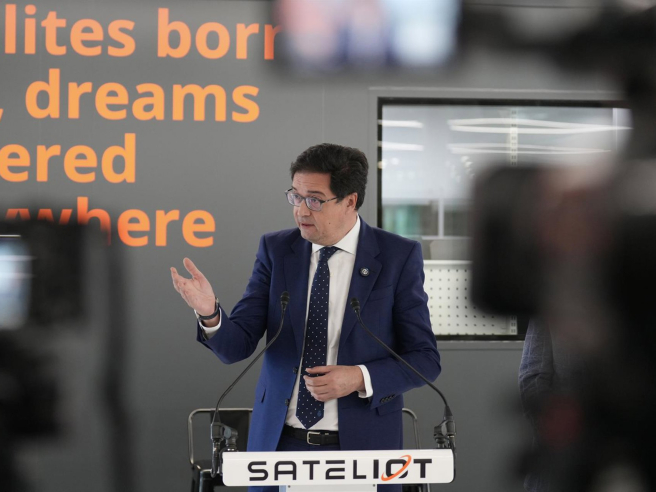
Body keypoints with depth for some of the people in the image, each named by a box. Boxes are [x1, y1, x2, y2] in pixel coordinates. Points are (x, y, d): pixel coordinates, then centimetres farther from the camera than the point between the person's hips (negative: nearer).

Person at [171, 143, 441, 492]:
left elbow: (425, 359, -4)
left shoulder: (398, 257, -6)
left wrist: (360, 378, -19)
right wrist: (209, 312, -26)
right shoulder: (276, 249, 1)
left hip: (361, 448, -2)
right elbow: (237, 345, -5)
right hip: (279, 442, 2)